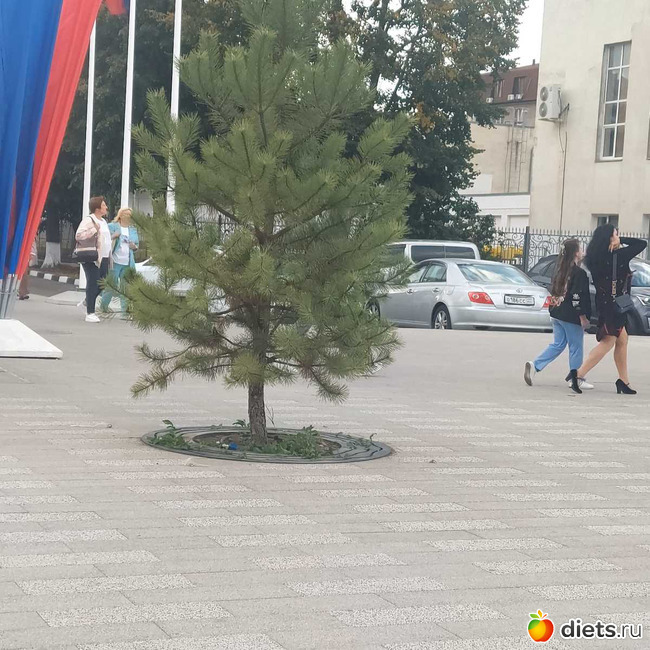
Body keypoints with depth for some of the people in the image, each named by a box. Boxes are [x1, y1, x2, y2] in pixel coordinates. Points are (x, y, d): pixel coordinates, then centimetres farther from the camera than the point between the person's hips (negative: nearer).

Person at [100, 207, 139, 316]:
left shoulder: (133, 230, 17)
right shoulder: (112, 226, 2)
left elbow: (137, 244, 23)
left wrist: (134, 246, 0)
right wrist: (113, 236, -19)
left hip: (128, 263, 4)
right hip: (115, 261, -4)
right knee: (111, 285, -2)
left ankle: (126, 309, 7)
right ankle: (104, 306, 12)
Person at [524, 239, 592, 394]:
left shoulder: (560, 271, 9)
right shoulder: (579, 273, -13)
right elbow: (577, 297, -18)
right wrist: (583, 317, -14)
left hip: (557, 314, 7)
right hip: (571, 317, -7)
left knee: (557, 345, 15)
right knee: (576, 346, 4)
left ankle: (534, 366, 2)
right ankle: (576, 379, 10)